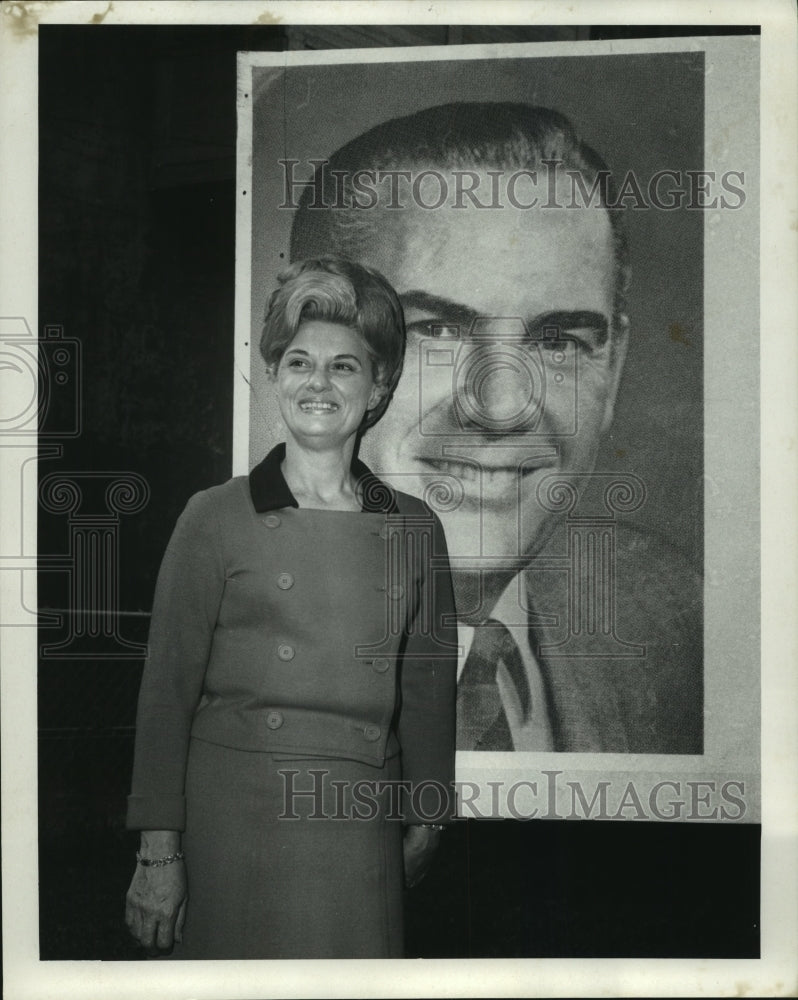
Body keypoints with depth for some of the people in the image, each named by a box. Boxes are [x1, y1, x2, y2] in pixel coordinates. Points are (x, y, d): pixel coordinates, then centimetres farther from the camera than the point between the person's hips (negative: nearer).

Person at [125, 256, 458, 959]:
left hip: (361, 828, 2)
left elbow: (428, 690, 12)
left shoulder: (415, 529, 7)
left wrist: (424, 824, 12)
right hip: (233, 819, -2)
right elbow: (169, 689, -2)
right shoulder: (216, 519, -1)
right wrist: (159, 849, -5)